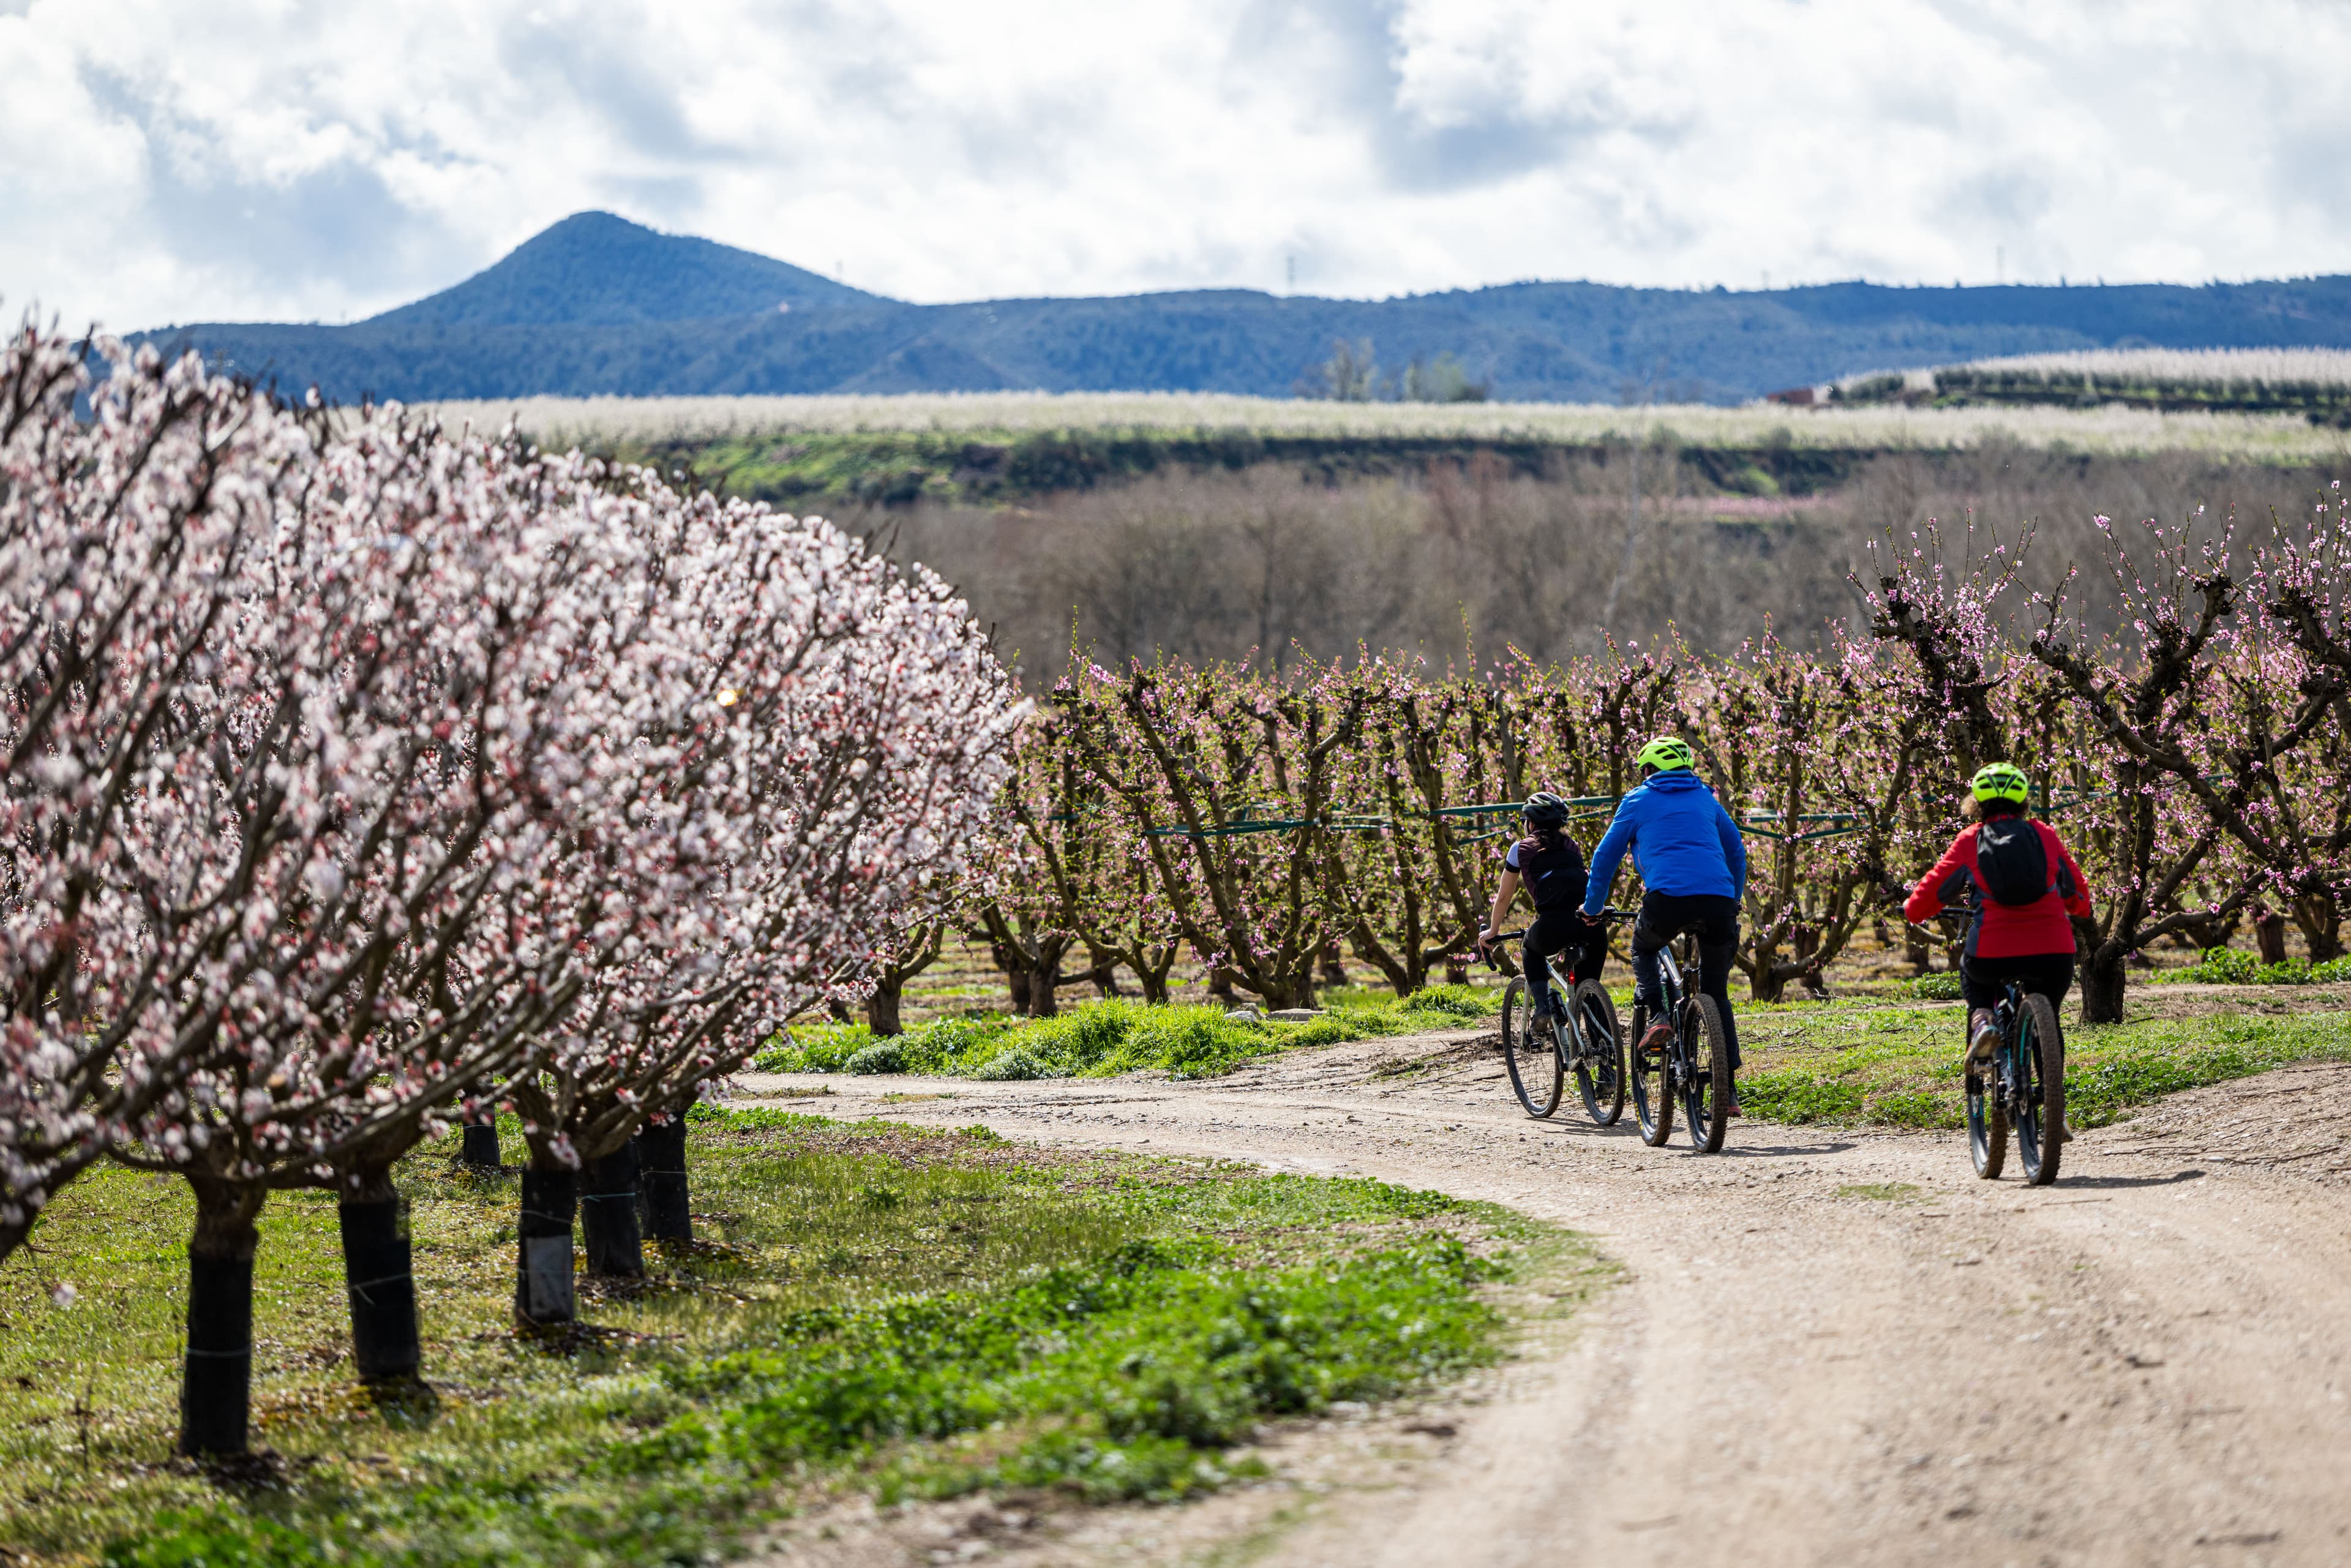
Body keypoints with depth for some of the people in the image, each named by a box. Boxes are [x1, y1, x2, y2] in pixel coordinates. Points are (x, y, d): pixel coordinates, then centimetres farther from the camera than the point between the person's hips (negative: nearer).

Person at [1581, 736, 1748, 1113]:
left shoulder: (1638, 801, 17)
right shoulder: (1705, 799, 26)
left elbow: (1606, 856, 18)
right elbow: (1737, 852, 31)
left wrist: (1592, 907, 30)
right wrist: (1734, 902, 43)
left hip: (1668, 898, -3)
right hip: (1719, 904, 3)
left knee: (1643, 949, 31)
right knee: (1717, 994, 16)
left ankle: (1657, 1018, 6)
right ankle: (1728, 1089, 8)